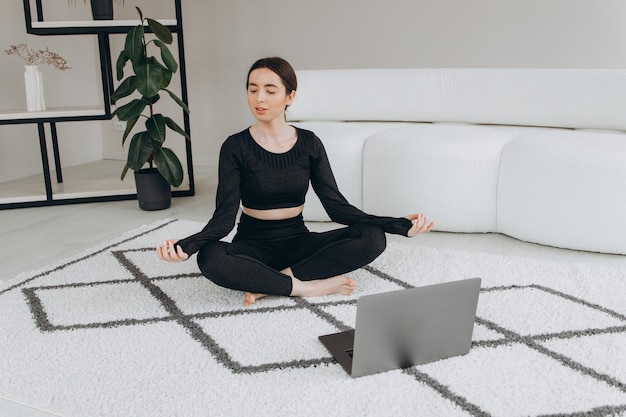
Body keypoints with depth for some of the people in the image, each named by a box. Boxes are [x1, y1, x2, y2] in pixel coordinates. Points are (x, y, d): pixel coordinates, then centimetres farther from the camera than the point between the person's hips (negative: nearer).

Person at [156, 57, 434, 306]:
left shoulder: (309, 143, -2)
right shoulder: (236, 147, -8)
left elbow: (336, 206, -6)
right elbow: (225, 215, -15)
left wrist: (400, 225, -18)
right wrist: (186, 245, -36)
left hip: (298, 241, 3)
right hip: (253, 245, -2)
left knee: (372, 238, -22)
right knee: (210, 258, -36)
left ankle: (271, 282, -21)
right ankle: (307, 286, -22)